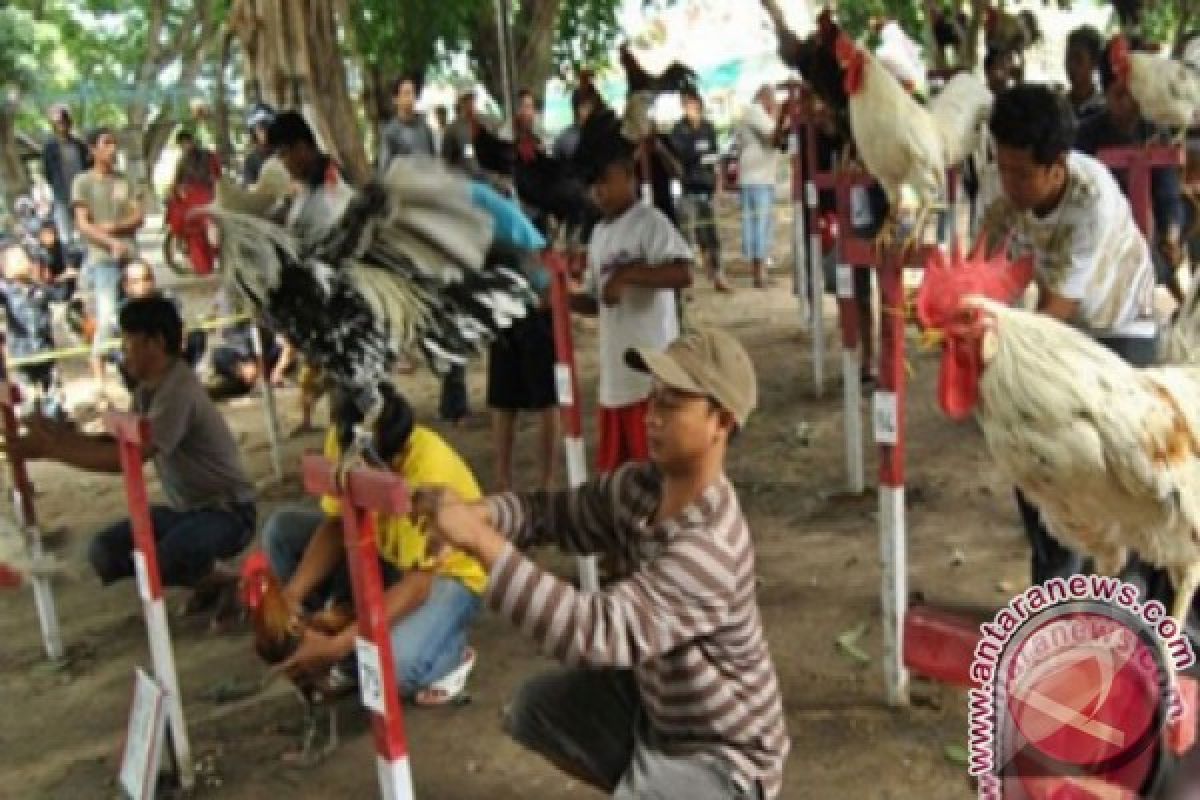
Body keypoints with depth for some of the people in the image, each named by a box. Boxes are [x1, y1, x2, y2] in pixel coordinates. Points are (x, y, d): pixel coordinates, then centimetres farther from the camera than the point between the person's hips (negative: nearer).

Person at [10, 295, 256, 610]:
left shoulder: (179, 391, -25)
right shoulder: (147, 389, 6)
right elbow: (117, 443, 8)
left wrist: (49, 450, -25)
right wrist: (53, 431, -3)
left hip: (227, 511, -9)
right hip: (184, 508, 9)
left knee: (161, 562, -35)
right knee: (103, 553, -2)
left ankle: (222, 581, -2)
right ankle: (207, 577, 11)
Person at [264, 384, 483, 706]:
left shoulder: (431, 473, -36)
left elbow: (415, 585, -34)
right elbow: (335, 526, -10)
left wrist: (337, 646, -40)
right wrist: (292, 595, -25)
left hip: (446, 573, -6)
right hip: (386, 550, 6)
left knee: (395, 667, -32)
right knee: (282, 530, -8)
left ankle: (451, 656, 2)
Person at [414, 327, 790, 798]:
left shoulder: (709, 547, -36)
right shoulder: (640, 488, -11)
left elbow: (598, 631, -43)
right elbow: (556, 513, -1)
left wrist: (482, 543, -44)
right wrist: (478, 514, -22)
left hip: (721, 757, -8)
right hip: (657, 703, 8)